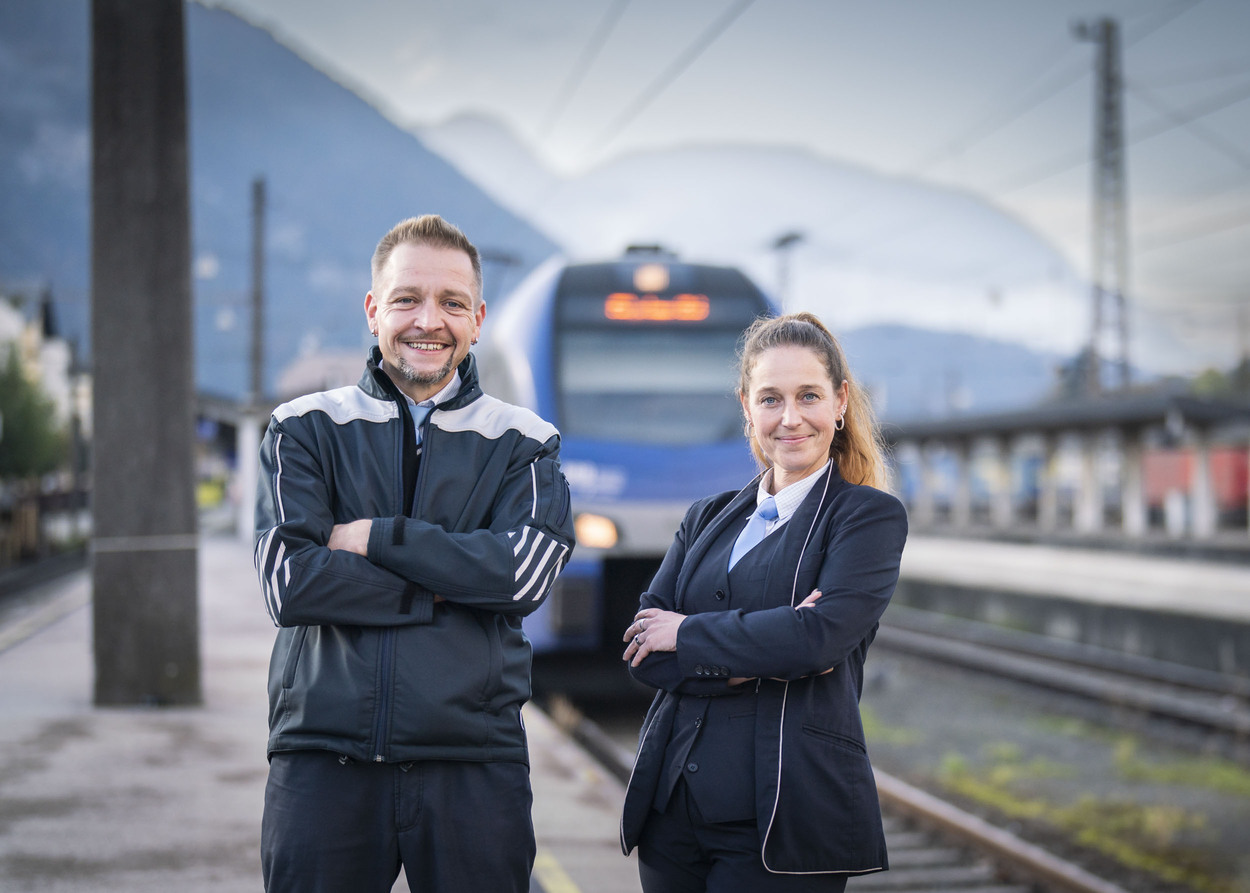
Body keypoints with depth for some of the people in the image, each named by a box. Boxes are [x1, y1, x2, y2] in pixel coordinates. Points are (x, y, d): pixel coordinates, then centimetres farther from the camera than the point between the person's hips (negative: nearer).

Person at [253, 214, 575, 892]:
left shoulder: (523, 443, 9)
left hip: (474, 763, 0)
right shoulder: (306, 429, 8)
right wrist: (445, 589, -7)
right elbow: (288, 581, -6)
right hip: (323, 759, 0)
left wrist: (376, 536, -9)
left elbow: (524, 572, -8)